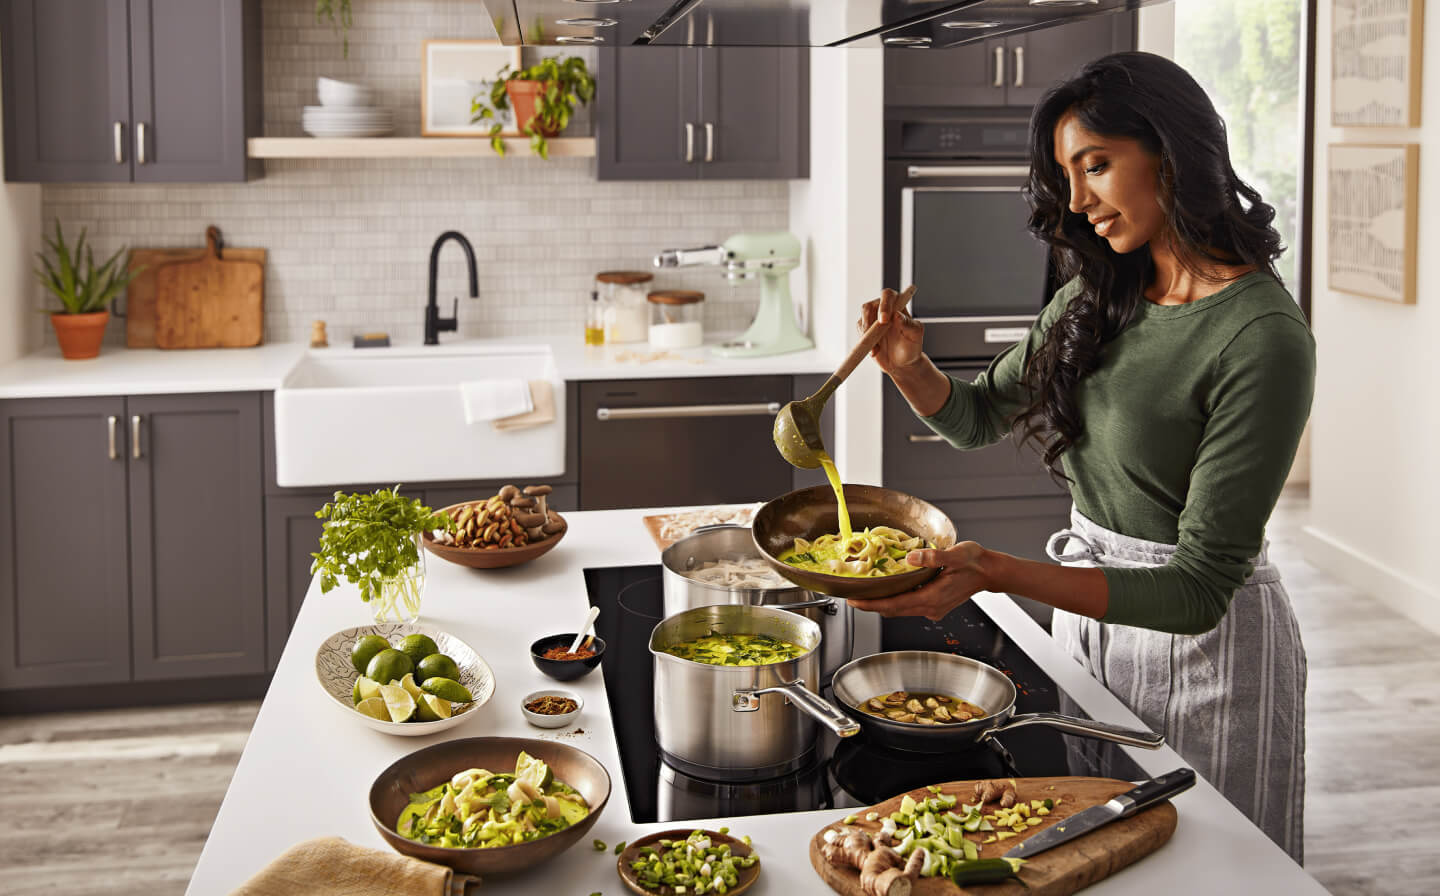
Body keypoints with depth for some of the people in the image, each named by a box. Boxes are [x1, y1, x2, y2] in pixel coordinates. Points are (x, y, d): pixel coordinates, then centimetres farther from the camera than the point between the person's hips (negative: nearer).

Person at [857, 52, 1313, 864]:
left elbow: (1200, 589, -27)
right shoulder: (1102, 296, 1)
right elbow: (980, 416, 13)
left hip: (1202, 643, -7)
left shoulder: (1263, 337, -23)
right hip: (1088, 608, 7)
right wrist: (909, 367, -10)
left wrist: (998, 574, -37)